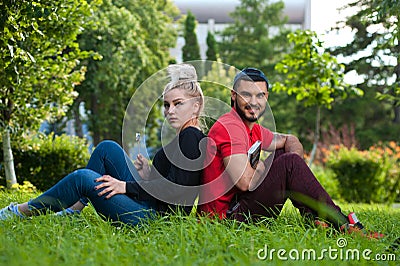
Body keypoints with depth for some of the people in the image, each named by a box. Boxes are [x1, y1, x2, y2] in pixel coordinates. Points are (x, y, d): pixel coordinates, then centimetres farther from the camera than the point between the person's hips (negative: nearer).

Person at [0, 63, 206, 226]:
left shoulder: (190, 137, -13)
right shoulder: (184, 137, 16)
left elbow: (178, 190, -22)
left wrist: (126, 186, -16)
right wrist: (148, 176, 4)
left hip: (156, 215, -10)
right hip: (149, 206, 10)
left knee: (83, 178, -15)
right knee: (107, 148, 10)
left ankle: (22, 212, 3)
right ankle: (74, 208, 12)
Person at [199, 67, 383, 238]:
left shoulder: (253, 130, 13)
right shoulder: (230, 127, -16)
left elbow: (290, 140, 26)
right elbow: (244, 182, -26)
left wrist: (295, 157, 2)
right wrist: (262, 166, -4)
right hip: (229, 214, -10)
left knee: (283, 154, 14)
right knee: (289, 162, -16)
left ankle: (313, 216, 3)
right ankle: (340, 223, -9)